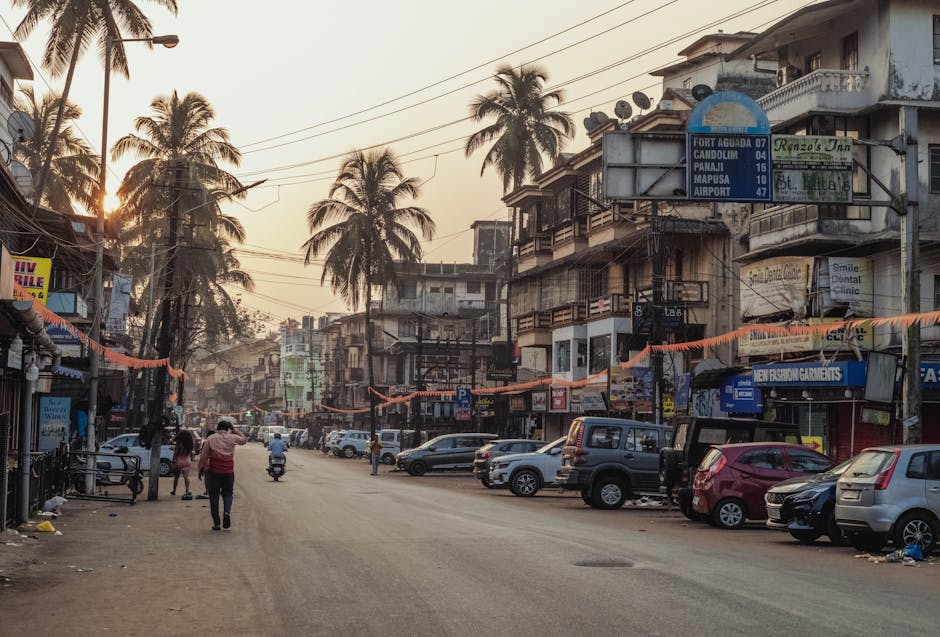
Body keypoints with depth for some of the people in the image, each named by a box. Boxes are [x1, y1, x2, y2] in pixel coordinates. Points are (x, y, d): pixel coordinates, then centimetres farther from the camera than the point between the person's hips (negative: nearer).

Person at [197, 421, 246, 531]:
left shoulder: (210, 439, -2)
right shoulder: (232, 438, 0)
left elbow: (203, 456, -1)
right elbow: (244, 440, 19)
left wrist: (201, 469, 8)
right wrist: (235, 430, 19)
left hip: (213, 472, -1)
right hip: (228, 471, 1)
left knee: (214, 496, 6)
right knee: (228, 494, 15)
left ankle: (216, 523, 4)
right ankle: (227, 512, -14)